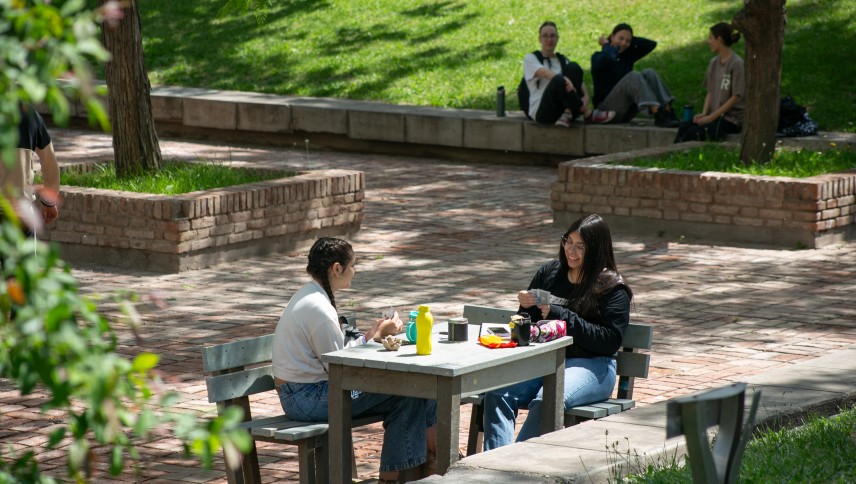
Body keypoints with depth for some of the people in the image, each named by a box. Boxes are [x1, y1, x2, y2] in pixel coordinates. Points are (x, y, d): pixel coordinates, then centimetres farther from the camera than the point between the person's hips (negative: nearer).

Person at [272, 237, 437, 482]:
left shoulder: (308, 296, 11)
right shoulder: (318, 308, -20)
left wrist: (372, 334, 6)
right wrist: (377, 336, -7)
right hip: (309, 398, -10)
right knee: (406, 396, -12)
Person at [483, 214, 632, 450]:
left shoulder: (612, 287, 0)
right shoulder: (549, 272, 15)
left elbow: (611, 340, -11)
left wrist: (560, 315, -14)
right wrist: (525, 305, -2)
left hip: (590, 365, -5)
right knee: (498, 394, -25)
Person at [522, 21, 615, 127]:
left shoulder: (563, 60, 21)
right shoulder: (530, 58, 8)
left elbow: (579, 80, 5)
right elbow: (543, 72, -15)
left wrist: (586, 95, -19)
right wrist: (564, 79, -35)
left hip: (561, 108, 4)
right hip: (540, 111, -4)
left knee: (573, 67, -18)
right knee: (558, 81, -35)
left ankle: (567, 115, -30)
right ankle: (587, 115, -29)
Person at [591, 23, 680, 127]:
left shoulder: (627, 55, 16)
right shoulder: (598, 57, -2)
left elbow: (651, 44, 12)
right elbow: (607, 59, -27)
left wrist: (629, 39, 10)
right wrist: (606, 44, -8)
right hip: (607, 110, -6)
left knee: (649, 73, -12)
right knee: (633, 76, -28)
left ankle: (667, 111, -31)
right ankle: (658, 114, -47)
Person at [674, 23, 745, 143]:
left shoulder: (736, 64, -11)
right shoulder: (714, 63, 13)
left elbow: (736, 97, -14)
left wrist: (711, 117, -15)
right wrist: (704, 113, -3)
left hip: (732, 118, -7)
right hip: (715, 114, 7)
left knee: (693, 132, -26)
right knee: (684, 127, -19)